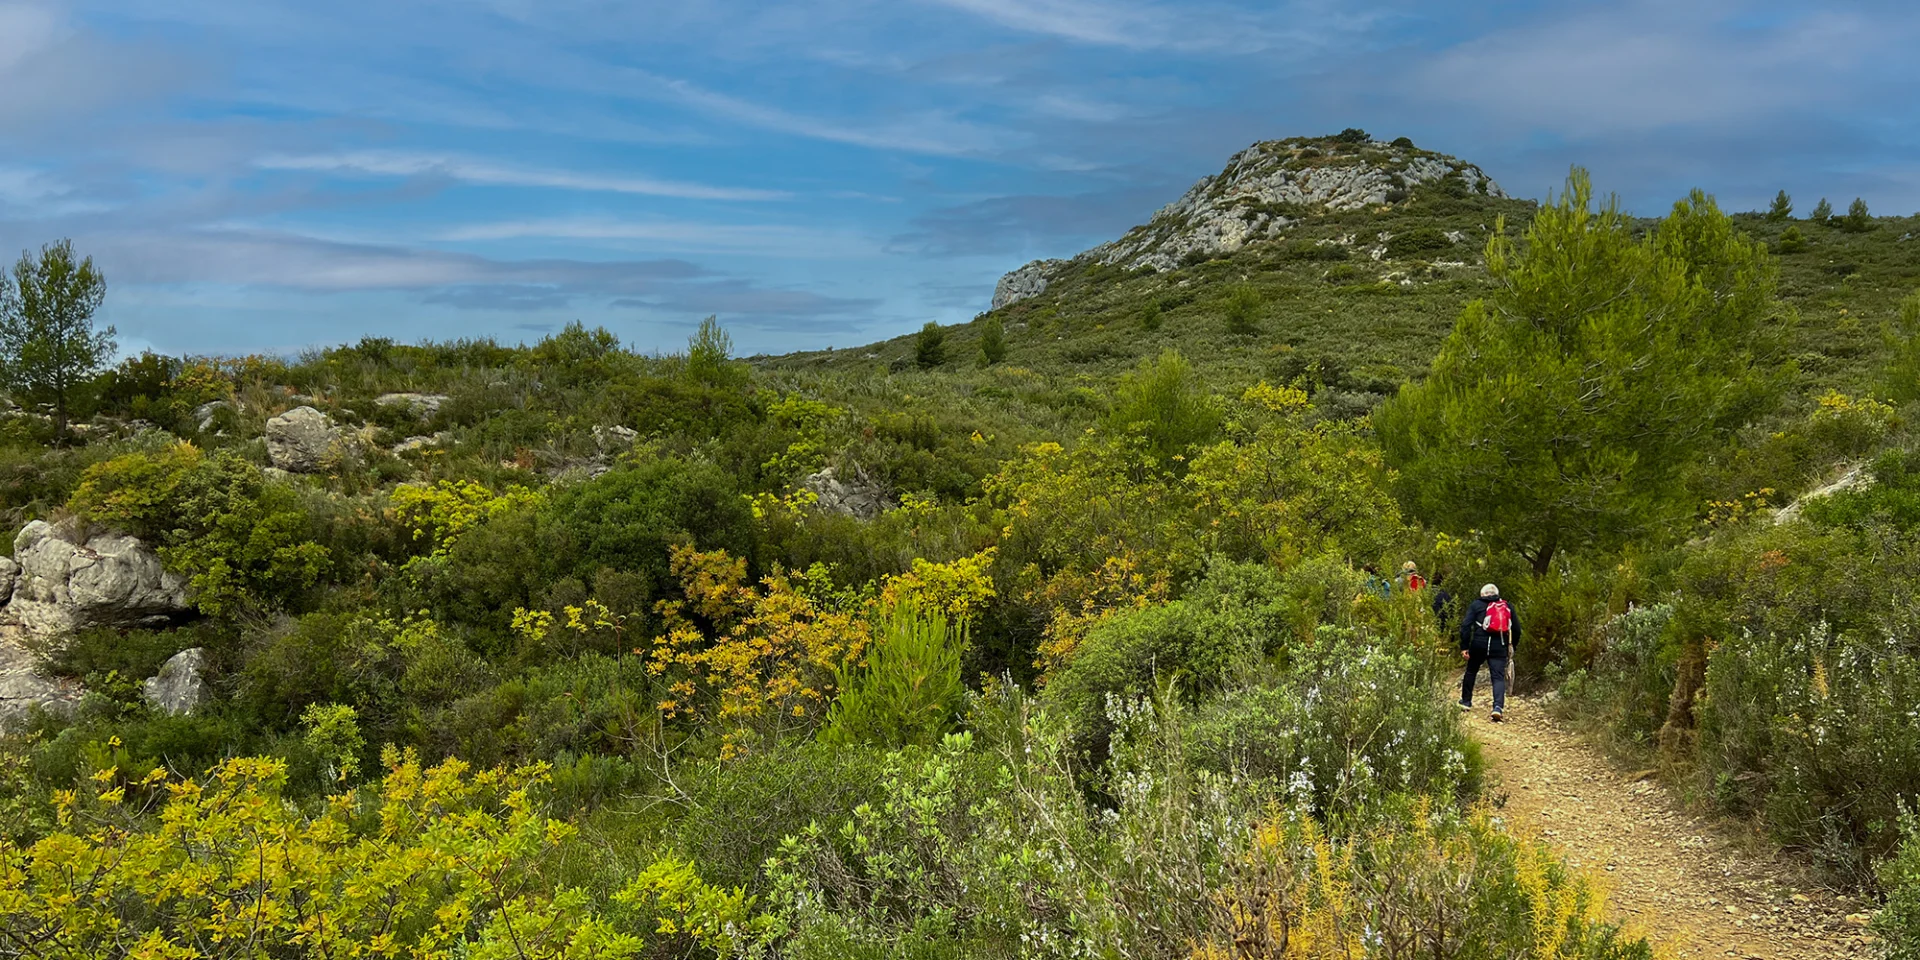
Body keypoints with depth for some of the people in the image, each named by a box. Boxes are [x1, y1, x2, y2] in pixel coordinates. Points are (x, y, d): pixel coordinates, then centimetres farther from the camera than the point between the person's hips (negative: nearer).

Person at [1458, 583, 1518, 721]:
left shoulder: (1476, 605, 9)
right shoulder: (1507, 606, 17)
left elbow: (1466, 625, -2)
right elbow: (1516, 629, 15)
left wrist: (1464, 647, -2)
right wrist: (1511, 646, 25)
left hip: (1479, 644, -1)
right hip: (1500, 646, 1)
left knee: (1471, 671, 20)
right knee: (1498, 677, -2)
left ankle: (1466, 701, 29)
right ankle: (1498, 706, -22)